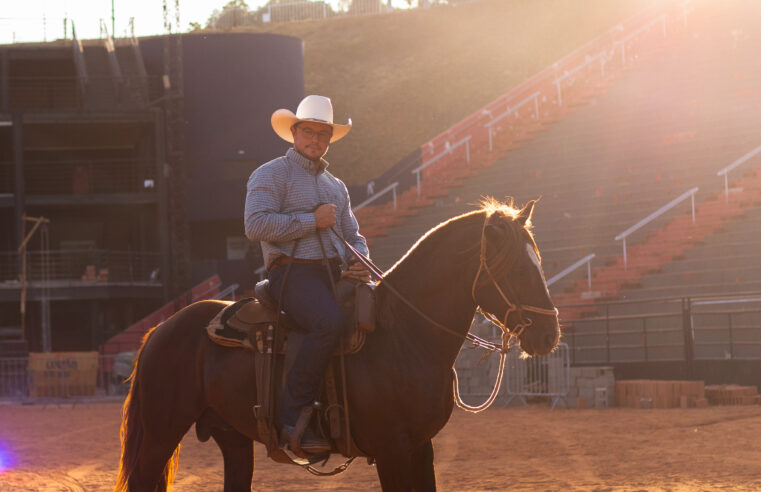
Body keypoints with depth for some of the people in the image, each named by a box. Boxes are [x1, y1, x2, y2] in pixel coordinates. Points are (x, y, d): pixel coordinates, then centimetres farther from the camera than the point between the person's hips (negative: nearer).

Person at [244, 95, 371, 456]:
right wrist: (312, 220, -10)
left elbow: (353, 236, 28)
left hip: (336, 273, 8)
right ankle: (293, 419, -32)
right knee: (329, 323, -35)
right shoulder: (271, 175, 4)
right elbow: (256, 225, -12)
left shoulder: (336, 186, 27)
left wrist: (359, 262, 4)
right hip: (293, 272, -8)